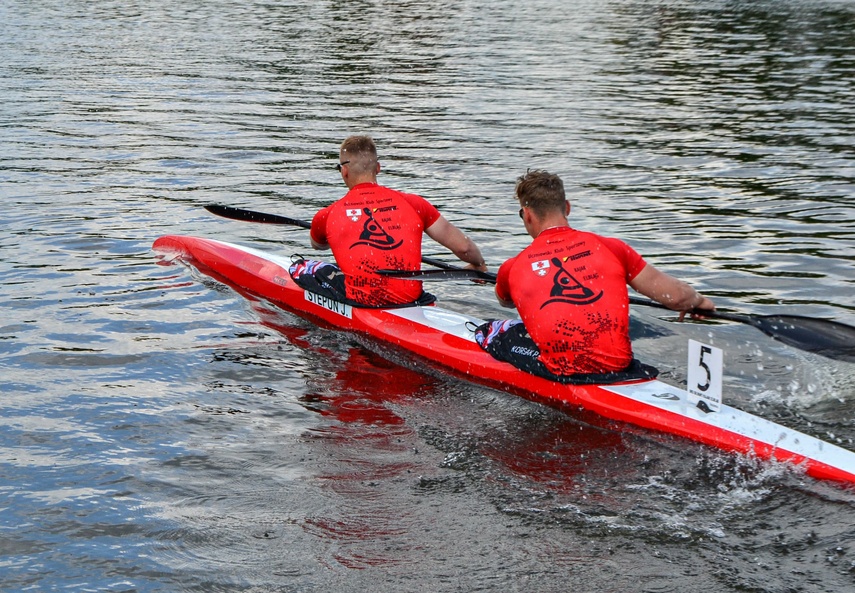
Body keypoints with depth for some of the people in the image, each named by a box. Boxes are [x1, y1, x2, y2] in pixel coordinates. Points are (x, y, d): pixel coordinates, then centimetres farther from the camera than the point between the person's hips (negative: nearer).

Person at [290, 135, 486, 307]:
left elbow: (317, 245, 27)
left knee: (301, 267, 20)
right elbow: (462, 247, 4)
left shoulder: (327, 216, 1)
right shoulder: (413, 203, 1)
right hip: (410, 300, 3)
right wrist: (479, 264, 26)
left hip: (359, 302, -3)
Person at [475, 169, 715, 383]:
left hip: (559, 374, -2)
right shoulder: (609, 248, 4)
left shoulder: (513, 269, 4)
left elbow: (505, 301, 31)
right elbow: (675, 296, 4)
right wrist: (698, 300, 27)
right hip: (617, 368, 2)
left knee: (490, 331, 17)